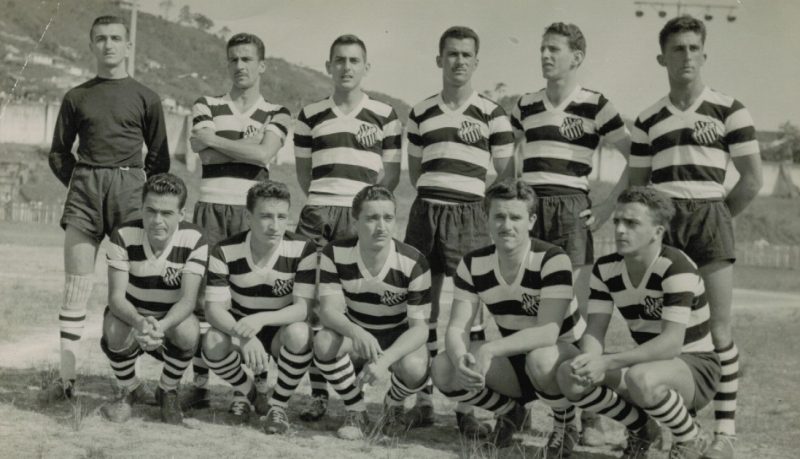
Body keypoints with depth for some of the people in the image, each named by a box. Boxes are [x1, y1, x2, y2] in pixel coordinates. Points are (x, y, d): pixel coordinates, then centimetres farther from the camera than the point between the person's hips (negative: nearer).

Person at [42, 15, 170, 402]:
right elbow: (58, 152, 17)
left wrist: (143, 192, 3)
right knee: (75, 287, -1)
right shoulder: (76, 97, 11)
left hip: (130, 187, -1)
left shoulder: (145, 98, 7)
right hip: (84, 188, 2)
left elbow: (159, 157, 11)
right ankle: (66, 378, 3)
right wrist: (79, 184, 8)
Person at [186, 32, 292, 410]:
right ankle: (200, 383, 4)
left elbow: (263, 154, -9)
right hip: (211, 206, 1)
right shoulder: (207, 106, 14)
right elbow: (205, 151, -3)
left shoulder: (276, 114, 10)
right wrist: (247, 145, -6)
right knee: (203, 294, -2)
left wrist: (213, 139, -5)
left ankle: (260, 385, 2)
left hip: (251, 210, -1)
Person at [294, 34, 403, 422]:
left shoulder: (384, 116, 8)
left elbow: (391, 174, 9)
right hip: (318, 214, 2)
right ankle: (318, 394, 4)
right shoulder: (310, 114, 13)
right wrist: (320, 201, 8)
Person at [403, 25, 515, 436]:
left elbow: (506, 174, 5)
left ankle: (466, 406, 2)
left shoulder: (491, 114, 3)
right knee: (424, 305, 5)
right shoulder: (421, 113, 12)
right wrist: (431, 194, 7)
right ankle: (423, 400, 13)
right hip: (426, 212, 3)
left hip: (469, 215, -3)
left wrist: (493, 210, -3)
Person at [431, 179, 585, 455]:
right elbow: (457, 328, -13)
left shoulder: (553, 260, -23)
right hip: (515, 361, 5)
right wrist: (461, 359, -38)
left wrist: (490, 349, -46)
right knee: (444, 368, -19)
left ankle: (566, 423, -6)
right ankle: (510, 411, 10)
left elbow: (548, 332, -33)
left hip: (565, 354, -4)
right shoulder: (473, 264, -8)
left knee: (541, 359, -41)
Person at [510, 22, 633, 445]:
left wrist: (609, 205, -6)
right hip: (528, 209, 4)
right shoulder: (525, 105, 12)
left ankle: (589, 415, 1)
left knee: (574, 314, -5)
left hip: (571, 209, -4)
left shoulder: (596, 106, -1)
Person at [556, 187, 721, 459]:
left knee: (641, 378, -39)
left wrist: (607, 363, -40)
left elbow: (672, 343, -32)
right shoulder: (606, 269, -2)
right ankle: (642, 429, 9)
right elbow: (595, 331, -7)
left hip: (696, 367, -6)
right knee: (569, 377, -16)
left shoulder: (676, 268, -23)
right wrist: (589, 360, -32)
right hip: (650, 365, 6)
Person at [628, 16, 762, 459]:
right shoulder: (648, 120, 12)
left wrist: (714, 218, 5)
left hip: (709, 219, -2)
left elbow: (752, 180, 4)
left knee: (717, 327, -4)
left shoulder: (728, 111, 3)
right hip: (660, 223, 3)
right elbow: (636, 184, 17)